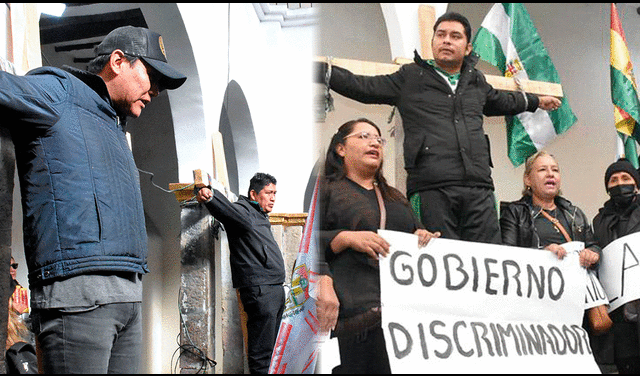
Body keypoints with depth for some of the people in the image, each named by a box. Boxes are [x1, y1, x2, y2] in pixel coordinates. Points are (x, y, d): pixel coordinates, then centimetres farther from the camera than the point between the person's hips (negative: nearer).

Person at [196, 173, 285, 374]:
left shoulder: (260, 216, 23)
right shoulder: (243, 211, -7)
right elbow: (226, 209, -29)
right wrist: (209, 196, -47)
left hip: (275, 289, 10)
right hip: (259, 290, -10)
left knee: (272, 347, 16)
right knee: (262, 350, -11)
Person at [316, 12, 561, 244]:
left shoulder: (476, 81, 26)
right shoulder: (410, 78, 14)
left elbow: (501, 101, 46)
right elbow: (362, 87, 12)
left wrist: (536, 101, 61)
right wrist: (321, 70, 2)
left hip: (479, 188, 4)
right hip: (431, 188, -3)